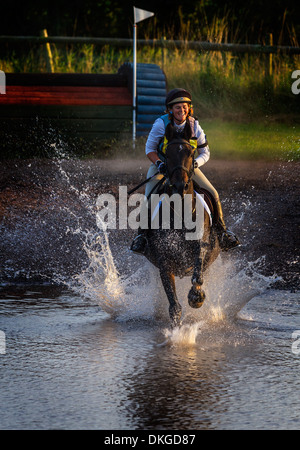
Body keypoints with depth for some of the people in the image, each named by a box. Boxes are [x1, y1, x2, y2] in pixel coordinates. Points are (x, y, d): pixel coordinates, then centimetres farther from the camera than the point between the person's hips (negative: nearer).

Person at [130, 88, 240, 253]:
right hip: (162, 165, -2)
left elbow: (205, 152, -1)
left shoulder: (194, 126, -9)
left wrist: (195, 163, -23)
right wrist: (159, 163, -26)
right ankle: (142, 233, -9)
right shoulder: (161, 124, -16)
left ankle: (221, 231, 4)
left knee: (213, 194, -11)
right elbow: (150, 148, -8)